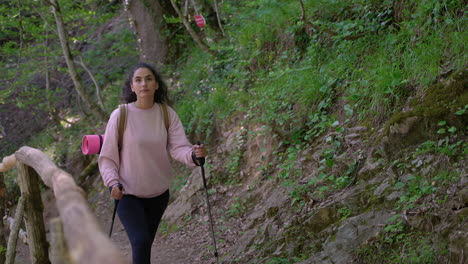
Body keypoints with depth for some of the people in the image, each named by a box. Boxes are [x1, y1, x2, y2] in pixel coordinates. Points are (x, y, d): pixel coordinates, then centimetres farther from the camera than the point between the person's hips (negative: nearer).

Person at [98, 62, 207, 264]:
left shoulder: (167, 114, -5)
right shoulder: (120, 115, -13)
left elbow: (178, 147, -13)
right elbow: (107, 157, -8)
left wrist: (193, 155, -35)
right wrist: (113, 183, -24)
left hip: (159, 194, 3)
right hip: (128, 195, -3)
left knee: (145, 243, 17)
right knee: (141, 242, -20)